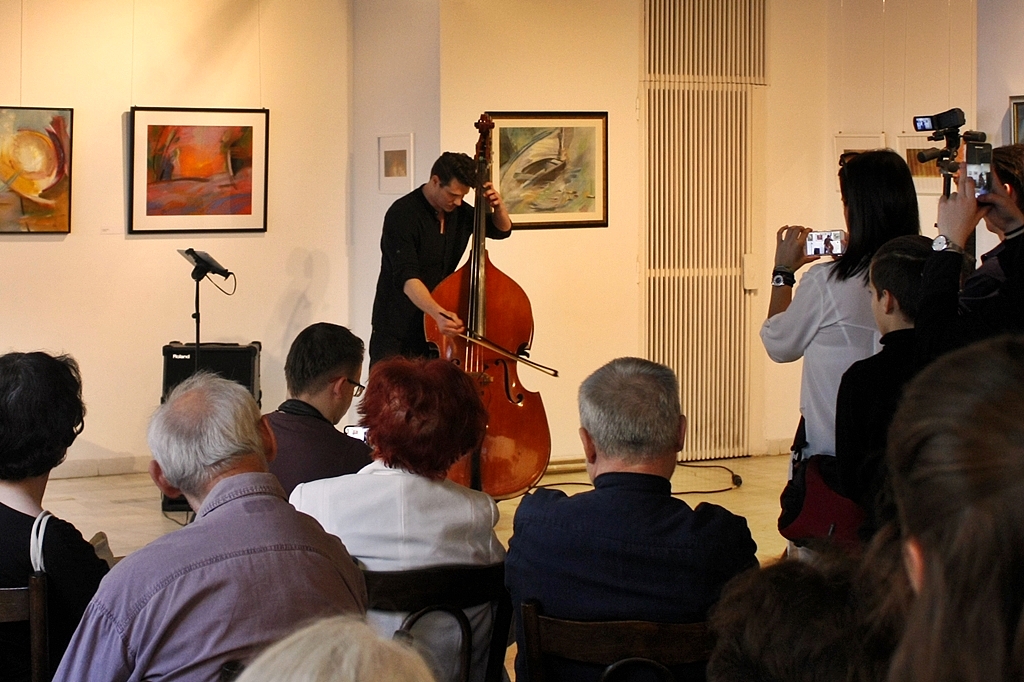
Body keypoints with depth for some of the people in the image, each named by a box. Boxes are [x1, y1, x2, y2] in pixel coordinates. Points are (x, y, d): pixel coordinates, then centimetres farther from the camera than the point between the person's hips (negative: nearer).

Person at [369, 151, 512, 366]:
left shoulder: (459, 211, 5)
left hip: (438, 330, 6)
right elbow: (406, 277, -29)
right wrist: (437, 313, -45)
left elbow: (501, 230, 20)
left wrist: (498, 207, -4)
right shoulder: (403, 214, -17)